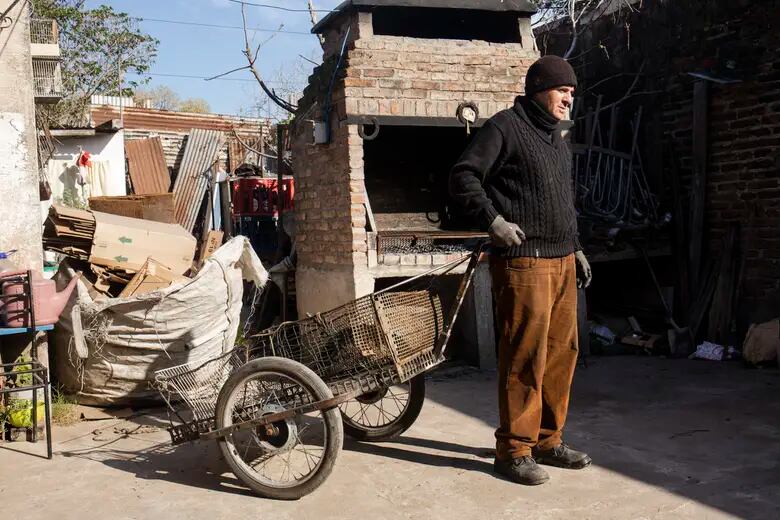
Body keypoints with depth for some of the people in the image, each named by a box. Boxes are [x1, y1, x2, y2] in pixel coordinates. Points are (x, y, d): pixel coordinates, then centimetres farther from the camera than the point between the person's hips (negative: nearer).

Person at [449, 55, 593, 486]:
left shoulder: (556, 139, 23)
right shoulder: (506, 126, -4)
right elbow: (462, 176, -10)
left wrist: (575, 248, 24)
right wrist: (493, 219, -19)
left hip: (562, 263, 8)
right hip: (523, 262, -8)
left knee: (561, 353, 8)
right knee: (525, 358, -6)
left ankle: (548, 440, 20)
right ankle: (514, 450, 4)